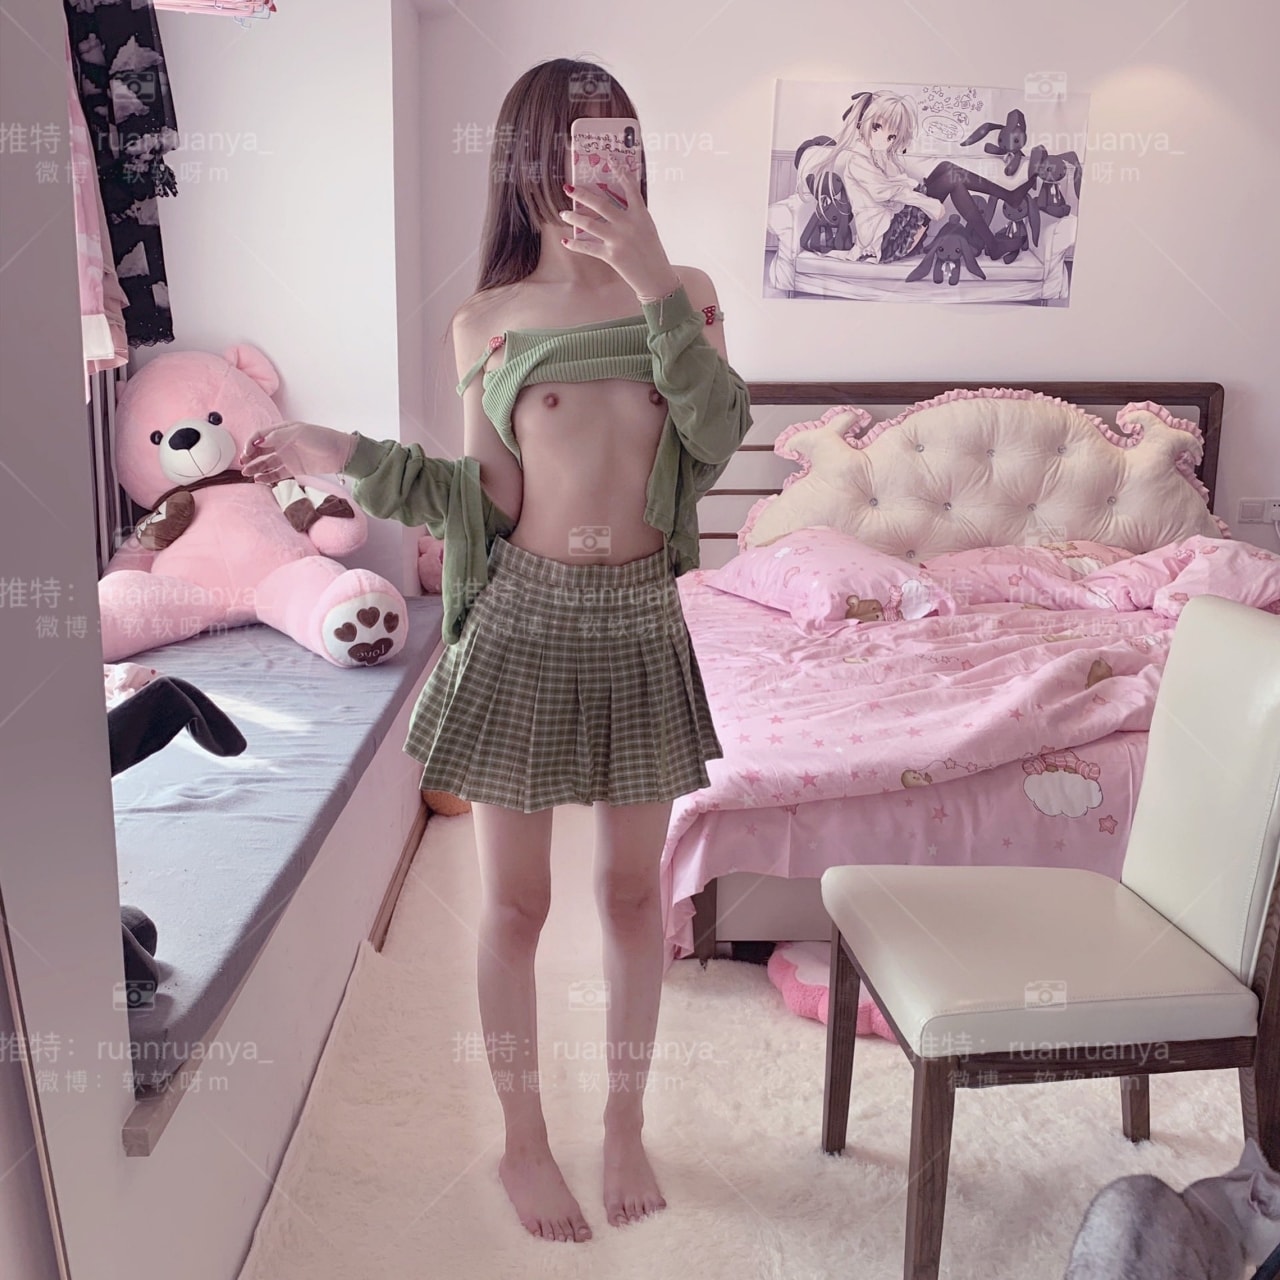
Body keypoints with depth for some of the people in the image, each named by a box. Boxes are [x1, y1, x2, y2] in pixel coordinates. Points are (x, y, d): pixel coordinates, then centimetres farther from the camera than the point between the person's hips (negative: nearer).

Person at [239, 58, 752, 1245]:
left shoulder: (681, 292, 5)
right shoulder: (487, 322, 1)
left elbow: (717, 437, -12)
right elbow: (487, 505, -1)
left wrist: (655, 283, -19)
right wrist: (342, 456, -10)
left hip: (641, 623, 2)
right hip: (524, 625, -1)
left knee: (632, 890, 12)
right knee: (516, 901, 8)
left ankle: (624, 1125, 35)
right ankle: (523, 1139, 31)